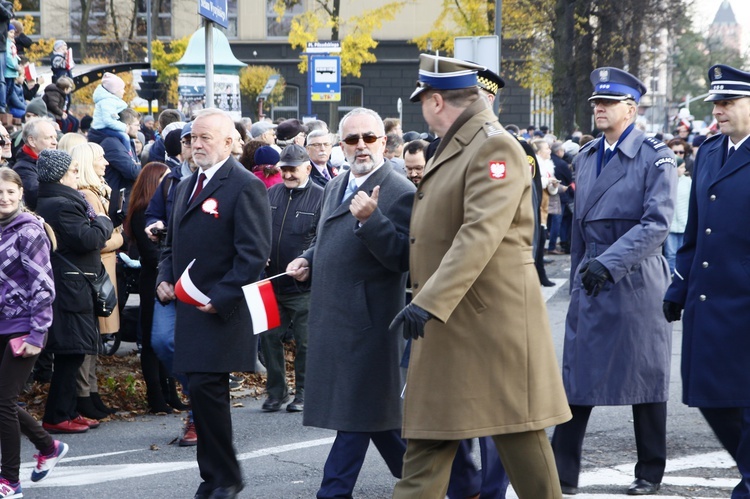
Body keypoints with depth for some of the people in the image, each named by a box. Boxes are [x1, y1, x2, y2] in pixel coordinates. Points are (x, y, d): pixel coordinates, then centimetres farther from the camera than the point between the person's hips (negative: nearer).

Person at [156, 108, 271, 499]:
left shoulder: (245, 187, -9)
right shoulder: (186, 187, 18)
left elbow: (254, 254, -15)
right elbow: (173, 244, 26)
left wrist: (220, 298, -19)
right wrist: (164, 279, 7)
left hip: (223, 312, -8)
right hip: (190, 308, 8)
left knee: (207, 388, -13)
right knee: (204, 392, 10)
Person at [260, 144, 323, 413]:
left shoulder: (321, 197, -6)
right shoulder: (271, 194, 11)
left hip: (303, 286, -5)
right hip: (272, 283, 5)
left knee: (304, 342, 3)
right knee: (269, 337, 8)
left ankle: (303, 393, 15)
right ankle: (276, 391, 19)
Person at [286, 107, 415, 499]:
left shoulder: (399, 193, -12)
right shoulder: (335, 187, 15)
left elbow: (403, 258, -21)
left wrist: (370, 219, -31)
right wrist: (307, 261, 10)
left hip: (366, 320, -9)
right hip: (331, 317, 9)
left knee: (357, 409, -3)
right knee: (374, 409, 14)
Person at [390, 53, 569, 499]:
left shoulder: (495, 147, -15)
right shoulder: (453, 148, 16)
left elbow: (481, 235, -25)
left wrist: (429, 303, -31)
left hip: (494, 321, -9)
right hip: (448, 326, 10)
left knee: (518, 436, -1)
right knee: (428, 436, 7)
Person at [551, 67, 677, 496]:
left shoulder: (656, 158, -7)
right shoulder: (585, 158, 12)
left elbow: (657, 224, -17)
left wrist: (610, 262, -26)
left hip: (637, 283, -5)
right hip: (591, 284, 5)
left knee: (646, 379, 4)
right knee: (577, 378, 1)